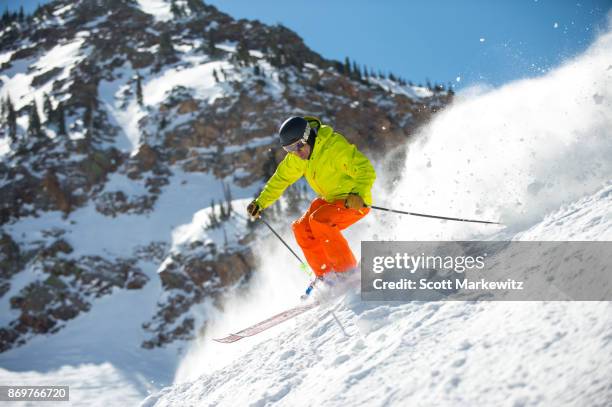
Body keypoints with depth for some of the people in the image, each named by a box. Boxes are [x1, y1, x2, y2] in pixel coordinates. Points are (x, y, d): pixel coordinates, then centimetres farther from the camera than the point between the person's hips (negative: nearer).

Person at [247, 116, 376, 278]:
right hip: (329, 199, 8)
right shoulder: (296, 157, -4)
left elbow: (367, 171, -31)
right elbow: (281, 178, 11)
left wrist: (358, 194, -47)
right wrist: (260, 203, 7)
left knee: (319, 221, -27)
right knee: (301, 229, -5)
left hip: (355, 202, -8)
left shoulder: (335, 146, -28)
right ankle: (324, 275, 6)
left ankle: (349, 272, -17)